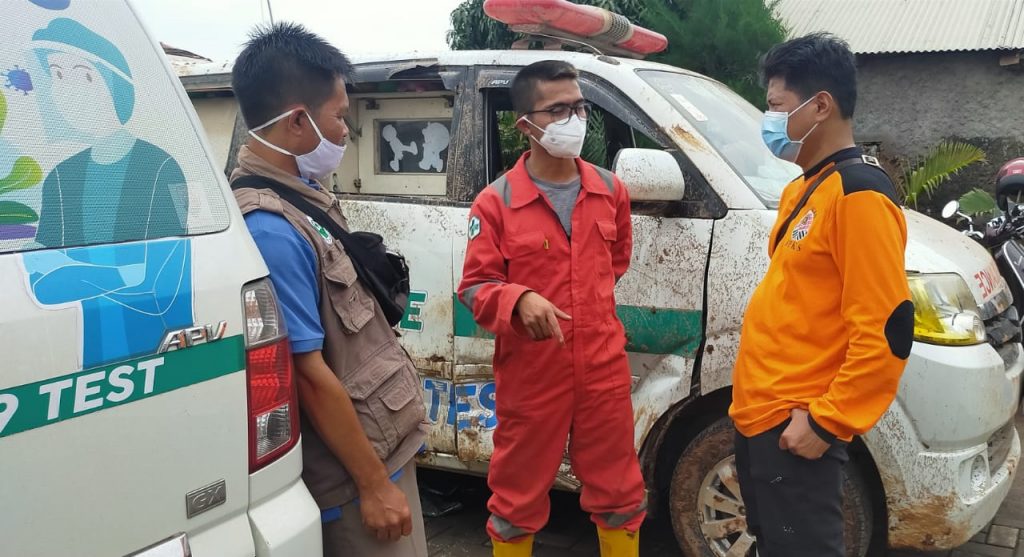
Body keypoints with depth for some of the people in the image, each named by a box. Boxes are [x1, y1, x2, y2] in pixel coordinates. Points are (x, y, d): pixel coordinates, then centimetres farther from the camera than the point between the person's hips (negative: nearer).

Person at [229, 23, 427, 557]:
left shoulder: (302, 194, 4)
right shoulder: (270, 229, -25)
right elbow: (310, 373, -24)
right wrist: (374, 483, -16)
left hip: (386, 445, 9)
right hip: (357, 470, -9)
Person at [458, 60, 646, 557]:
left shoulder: (609, 190, 5)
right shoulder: (495, 203, -10)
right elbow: (475, 287, -9)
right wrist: (520, 300, -27)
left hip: (604, 369, 4)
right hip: (530, 375, -3)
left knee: (618, 490, 17)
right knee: (518, 496, 12)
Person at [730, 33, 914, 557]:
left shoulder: (858, 194, -17)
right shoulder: (805, 187, 13)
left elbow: (887, 330, -22)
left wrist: (825, 422, -19)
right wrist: (756, 398, 18)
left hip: (795, 429, -9)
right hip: (760, 416, 9)